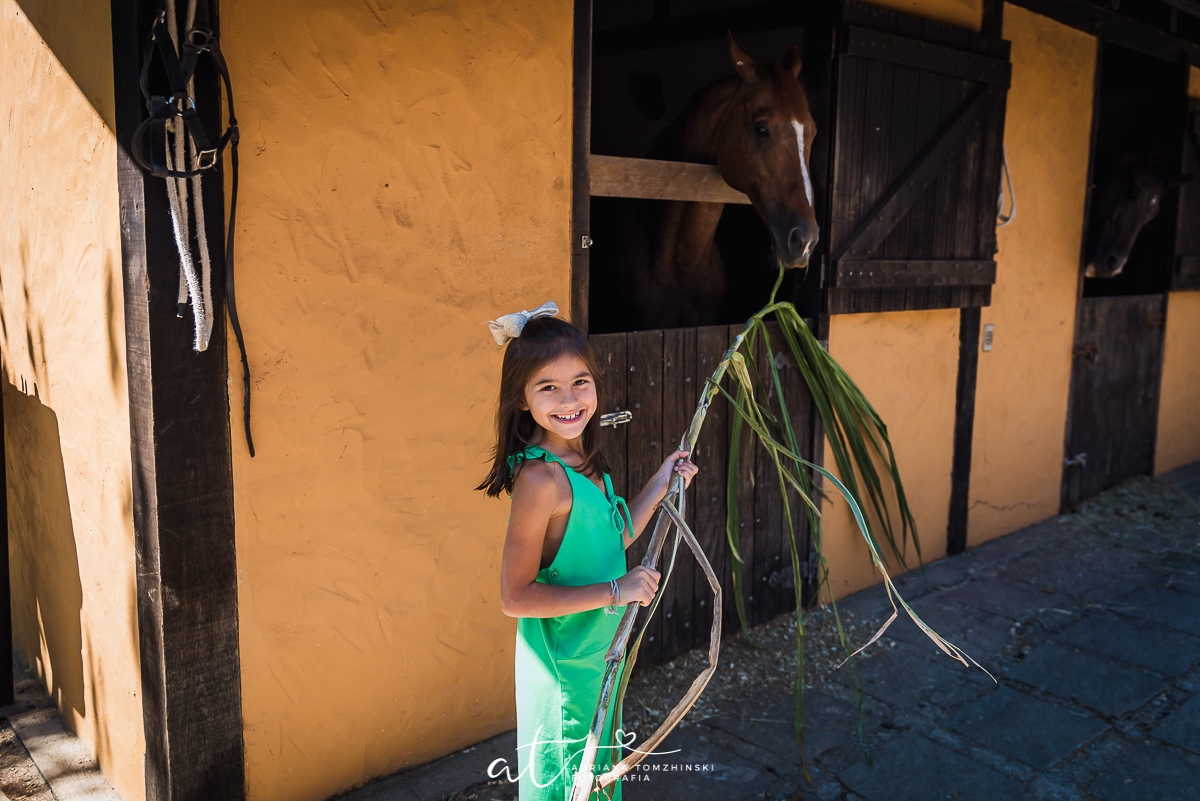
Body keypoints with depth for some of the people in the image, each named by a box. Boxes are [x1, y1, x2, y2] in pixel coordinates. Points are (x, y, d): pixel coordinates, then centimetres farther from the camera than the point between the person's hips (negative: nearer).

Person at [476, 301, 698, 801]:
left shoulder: (582, 464, 0)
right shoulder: (541, 479, -27)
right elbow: (516, 598, -25)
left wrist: (660, 485, 8)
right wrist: (617, 591, -23)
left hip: (598, 655, 8)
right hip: (563, 664, -8)